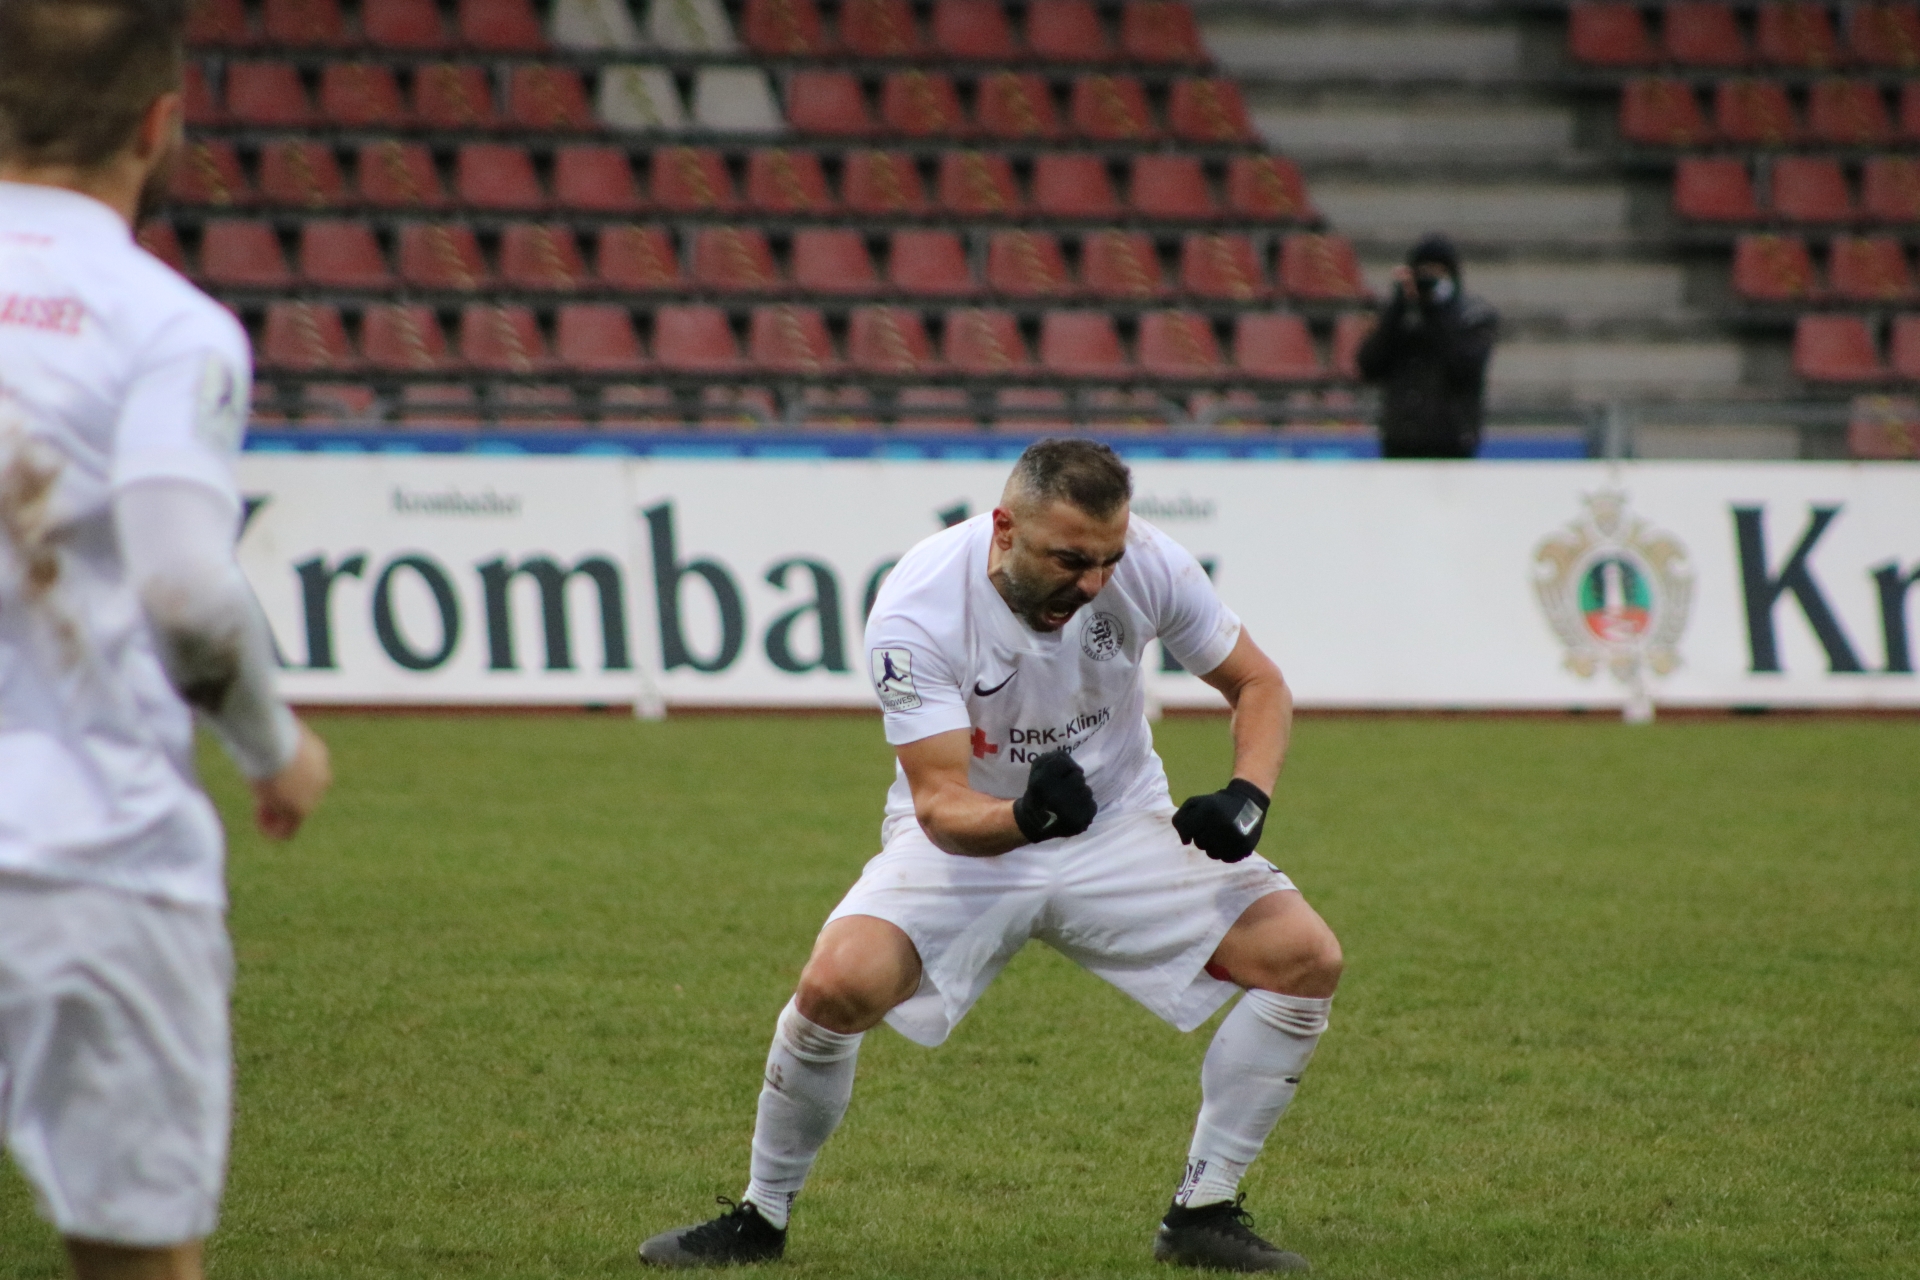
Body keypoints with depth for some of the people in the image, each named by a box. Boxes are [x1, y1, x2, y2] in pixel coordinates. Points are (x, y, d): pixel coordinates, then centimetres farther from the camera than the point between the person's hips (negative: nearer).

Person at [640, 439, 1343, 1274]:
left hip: (1120, 830, 3)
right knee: (839, 983, -29)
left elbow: (1258, 684, -3)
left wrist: (1246, 796, -22)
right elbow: (940, 806, -28)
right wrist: (1025, 818, -49)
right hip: (964, 839, -3)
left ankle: (1203, 1213, 0)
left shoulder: (1147, 564, -19)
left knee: (1305, 957, -15)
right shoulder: (918, 610, -26)